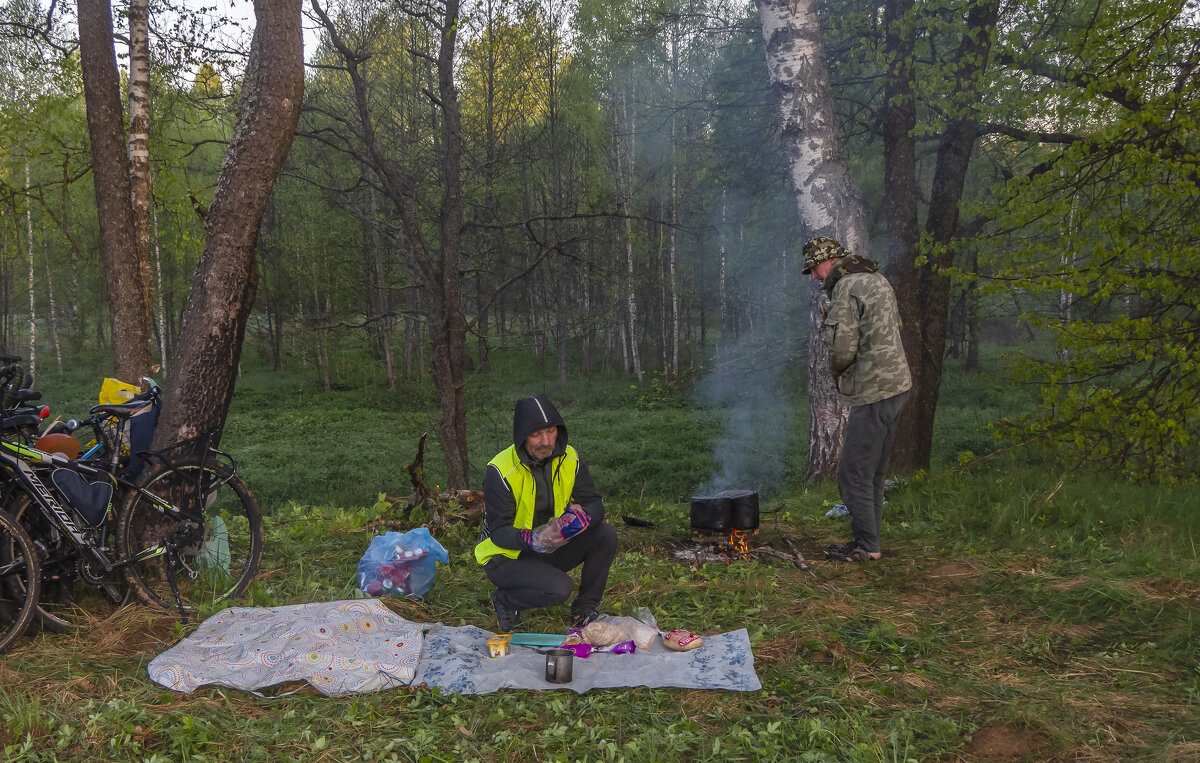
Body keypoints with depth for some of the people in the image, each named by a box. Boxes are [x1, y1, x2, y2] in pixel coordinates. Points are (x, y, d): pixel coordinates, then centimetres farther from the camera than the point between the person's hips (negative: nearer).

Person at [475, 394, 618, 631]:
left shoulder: (569, 458, -6)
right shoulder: (500, 471, -23)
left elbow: (594, 503, -7)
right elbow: (498, 532, -23)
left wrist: (583, 513, -32)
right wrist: (531, 539, -44)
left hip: (551, 549, 6)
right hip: (506, 556, -5)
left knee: (606, 534, -15)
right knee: (559, 588, -30)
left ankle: (585, 610, 0)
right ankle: (504, 600, 0)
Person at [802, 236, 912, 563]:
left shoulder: (846, 288, -15)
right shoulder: (877, 279, 15)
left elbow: (843, 349, -24)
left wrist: (835, 369, -1)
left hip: (873, 392, -10)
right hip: (897, 384, 10)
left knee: (853, 473, -2)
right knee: (873, 472, 15)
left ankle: (866, 545, 5)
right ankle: (869, 541, 22)